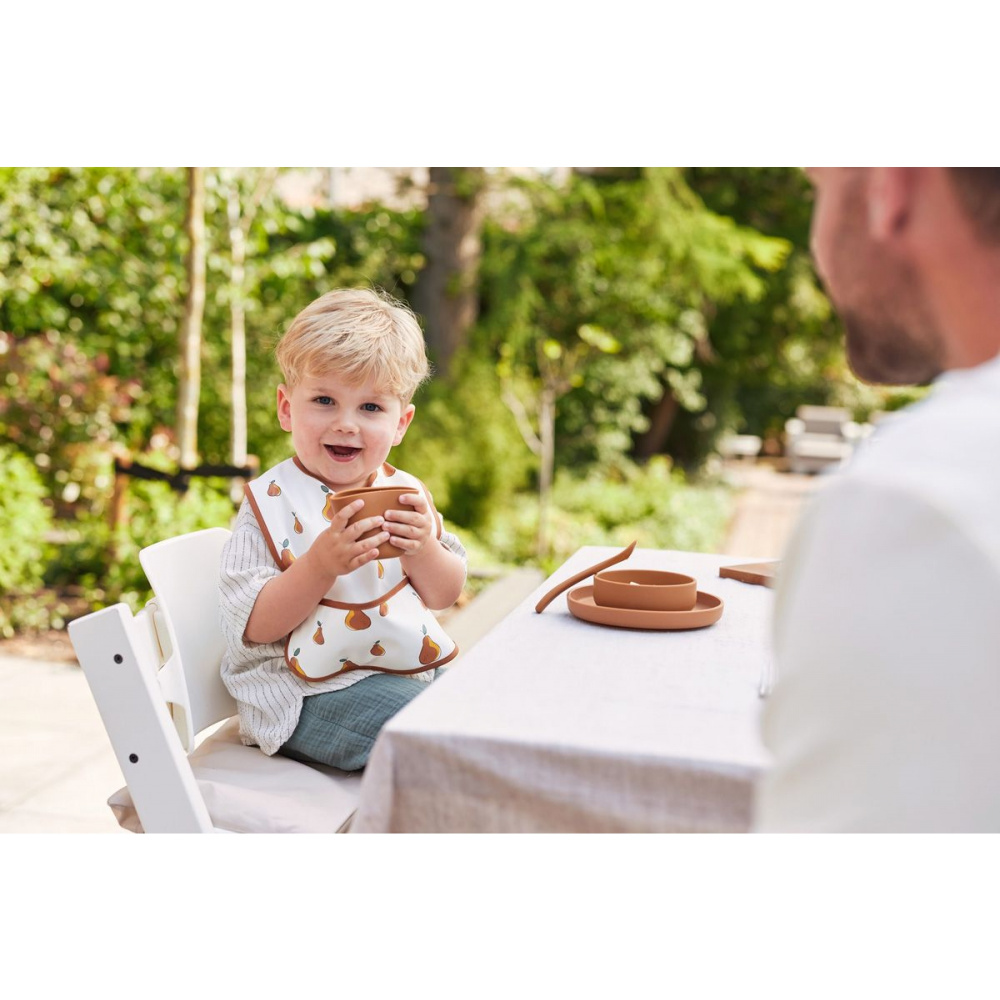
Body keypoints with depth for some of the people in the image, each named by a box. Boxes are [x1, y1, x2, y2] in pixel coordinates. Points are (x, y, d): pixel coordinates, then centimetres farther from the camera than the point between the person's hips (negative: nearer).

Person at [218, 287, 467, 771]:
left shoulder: (403, 492, 5)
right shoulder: (271, 504, -10)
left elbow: (446, 595, 7)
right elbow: (254, 626, -16)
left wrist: (422, 548, -15)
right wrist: (320, 566, -30)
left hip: (410, 669, 6)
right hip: (308, 694, -6)